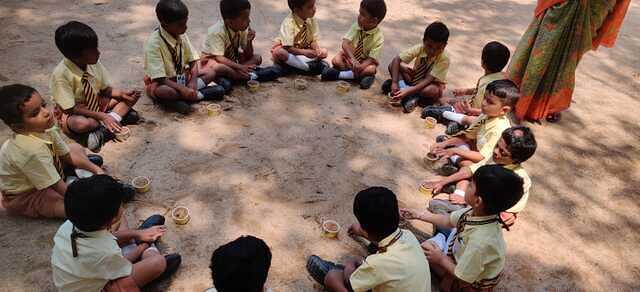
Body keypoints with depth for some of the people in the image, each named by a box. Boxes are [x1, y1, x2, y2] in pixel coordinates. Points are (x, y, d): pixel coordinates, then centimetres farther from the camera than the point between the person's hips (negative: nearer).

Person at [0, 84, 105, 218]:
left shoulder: (46, 127, -15)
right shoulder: (32, 150, -40)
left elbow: (67, 155, 0)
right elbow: (59, 188, -33)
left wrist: (96, 169, -8)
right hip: (26, 196, -8)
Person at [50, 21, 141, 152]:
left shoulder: (94, 63, -12)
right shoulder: (61, 74, -26)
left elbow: (106, 90, 0)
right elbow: (70, 108, -24)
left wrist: (122, 93, -20)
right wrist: (102, 116, -29)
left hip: (97, 103, 6)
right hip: (73, 113, -6)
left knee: (132, 96, -8)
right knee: (81, 124, -41)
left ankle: (103, 129, -21)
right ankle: (119, 114, -17)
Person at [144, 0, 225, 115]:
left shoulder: (182, 35, -7)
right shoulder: (153, 43, -25)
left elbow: (193, 61, -4)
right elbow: (159, 78, -27)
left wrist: (193, 82, -21)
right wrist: (182, 89, -36)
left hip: (181, 77, 6)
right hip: (160, 82, -6)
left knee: (210, 73, -10)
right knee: (160, 91, -40)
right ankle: (199, 94, -23)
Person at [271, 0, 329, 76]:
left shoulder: (311, 20, -8)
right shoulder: (288, 23, -25)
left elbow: (313, 41, -7)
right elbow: (288, 48, -30)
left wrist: (317, 49, -29)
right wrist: (304, 52, -43)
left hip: (304, 49, 6)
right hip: (287, 50, -5)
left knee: (323, 52, -15)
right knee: (279, 53, -38)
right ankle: (308, 67, -30)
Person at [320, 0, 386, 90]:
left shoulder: (379, 38, -21)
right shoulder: (356, 26, -16)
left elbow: (371, 59, -22)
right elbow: (345, 43, -24)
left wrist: (359, 67, -40)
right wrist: (353, 60, -40)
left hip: (365, 61, -2)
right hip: (349, 55, 2)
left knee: (371, 69, -34)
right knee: (336, 60, -25)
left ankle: (338, 74, -27)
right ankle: (362, 75, -19)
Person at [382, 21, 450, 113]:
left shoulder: (444, 59, -27)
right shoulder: (419, 48, -20)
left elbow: (428, 80, -33)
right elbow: (396, 60, -25)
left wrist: (408, 91, -46)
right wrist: (394, 83, -36)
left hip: (432, 84, -3)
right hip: (415, 78, 4)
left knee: (433, 91, -41)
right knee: (392, 65, -18)